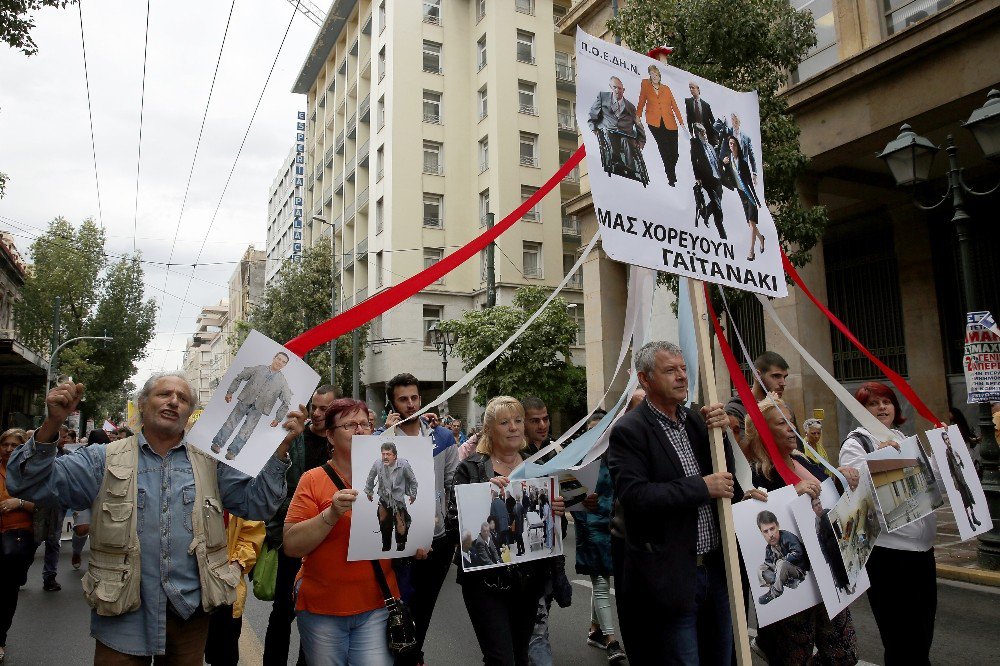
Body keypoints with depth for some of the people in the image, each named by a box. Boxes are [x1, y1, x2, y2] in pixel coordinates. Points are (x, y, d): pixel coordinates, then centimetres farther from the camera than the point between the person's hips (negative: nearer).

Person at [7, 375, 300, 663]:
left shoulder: (210, 463, 4)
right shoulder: (105, 459, 1)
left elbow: (256, 503, -1)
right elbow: (30, 484, -5)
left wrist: (281, 446, -13)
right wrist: (52, 423, -20)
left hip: (190, 612, 2)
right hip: (122, 614, -1)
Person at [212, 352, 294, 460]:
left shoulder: (283, 382, 0)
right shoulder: (259, 369, 3)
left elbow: (286, 402, 2)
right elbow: (239, 377, 10)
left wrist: (278, 418, 0)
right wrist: (230, 392, 7)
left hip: (258, 408, -1)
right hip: (244, 401, 1)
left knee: (246, 430, -4)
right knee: (231, 421, 0)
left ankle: (232, 452, 1)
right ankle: (217, 444, 10)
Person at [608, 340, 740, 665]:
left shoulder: (696, 420, 7)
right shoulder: (628, 431, -13)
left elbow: (731, 484, 9)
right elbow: (634, 496, -24)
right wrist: (702, 487, -20)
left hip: (717, 569, 7)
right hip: (671, 578, -7)